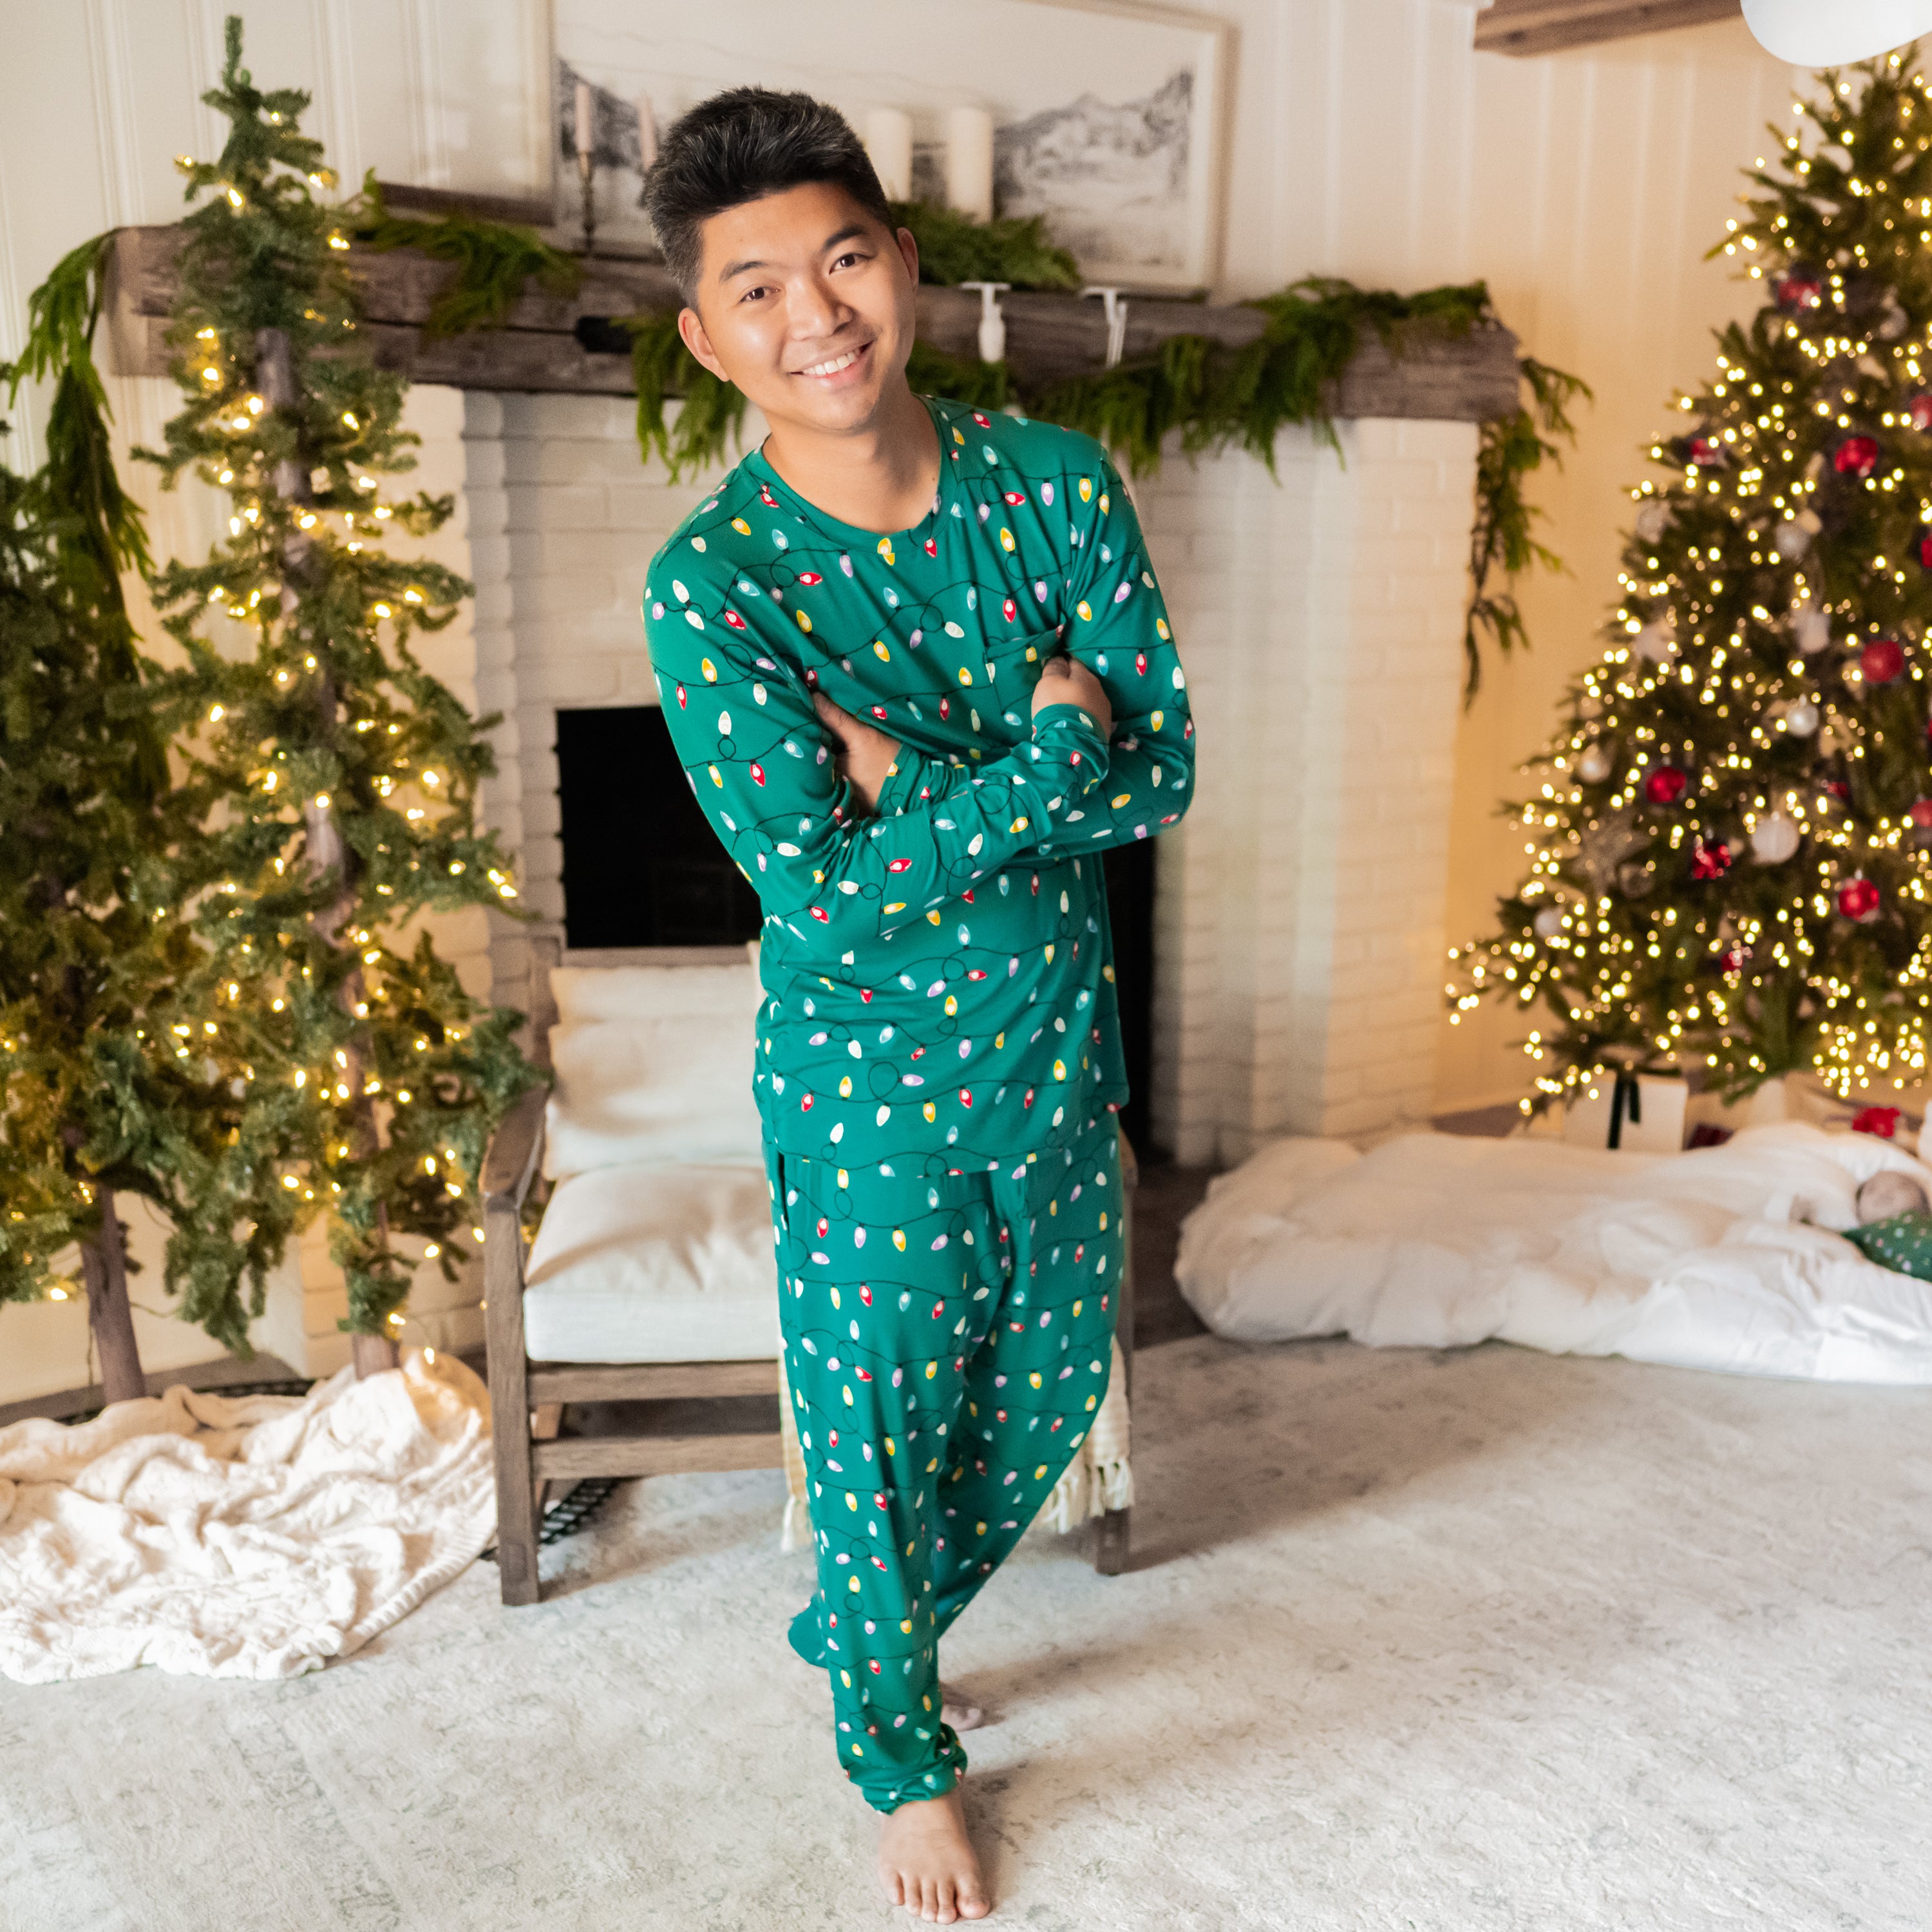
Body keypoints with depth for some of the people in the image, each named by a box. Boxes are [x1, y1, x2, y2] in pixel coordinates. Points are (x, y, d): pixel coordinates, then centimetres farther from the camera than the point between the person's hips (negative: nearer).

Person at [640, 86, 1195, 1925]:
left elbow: (1165, 772, -10)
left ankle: (866, 1630, 50)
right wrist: (1046, 754, -21)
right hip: (870, 1077, -4)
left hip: (1056, 1041, 5)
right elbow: (825, 894, -24)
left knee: (1047, 1392, 21)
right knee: (881, 1424, 12)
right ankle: (901, 1749, 41)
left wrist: (919, 781, -22)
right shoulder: (708, 581, -19)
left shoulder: (1059, 483, -8)